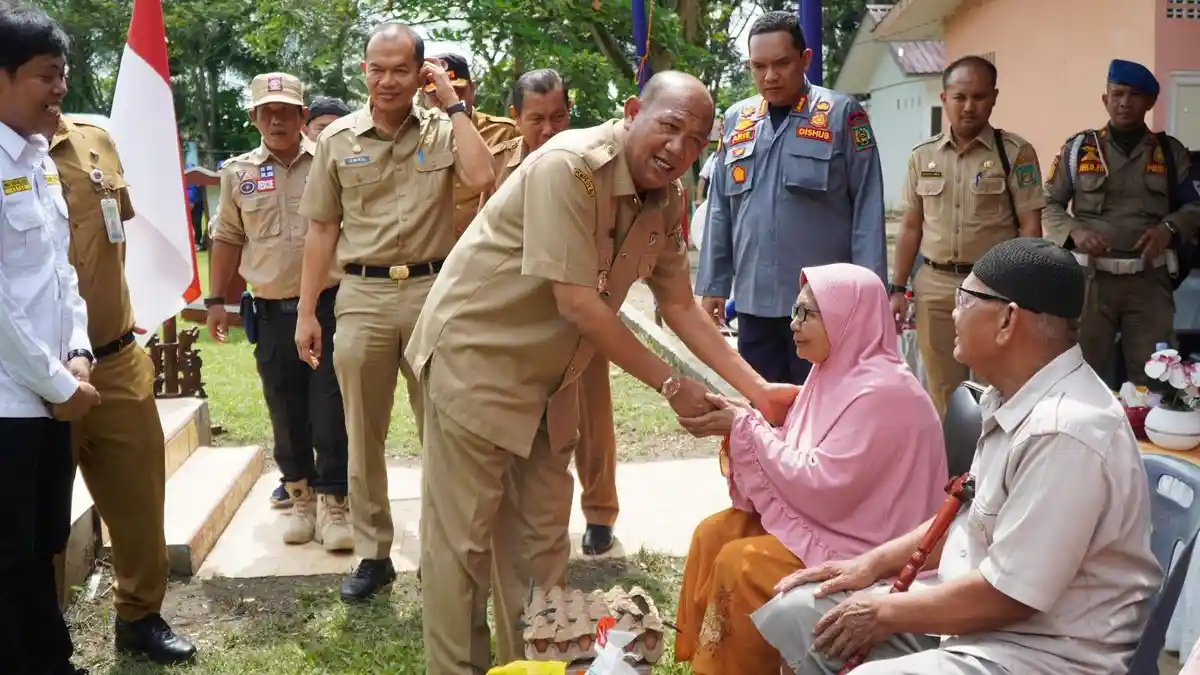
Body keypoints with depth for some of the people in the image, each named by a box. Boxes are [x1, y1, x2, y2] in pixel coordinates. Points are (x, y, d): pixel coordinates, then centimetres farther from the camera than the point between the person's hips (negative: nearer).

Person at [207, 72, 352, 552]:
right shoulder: (238, 173, 7)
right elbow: (227, 239, 14)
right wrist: (216, 299, 11)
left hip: (329, 304, -3)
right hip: (271, 312, 3)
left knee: (331, 412, 0)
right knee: (287, 414, 11)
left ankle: (334, 504, 10)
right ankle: (300, 499, 25)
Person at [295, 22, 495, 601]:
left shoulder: (443, 130, 2)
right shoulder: (338, 139, 6)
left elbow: (482, 178, -18)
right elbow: (321, 229, 8)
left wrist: (452, 103, -9)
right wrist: (306, 313, 5)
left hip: (433, 290, -1)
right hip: (362, 295, 2)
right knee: (364, 435, 9)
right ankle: (373, 554, 22)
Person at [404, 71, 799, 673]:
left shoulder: (666, 201, 1)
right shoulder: (570, 166, -24)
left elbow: (680, 306, 5)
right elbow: (577, 303, -26)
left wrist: (758, 389, -2)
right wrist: (671, 385, -20)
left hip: (549, 379, 8)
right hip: (475, 355, -8)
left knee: (541, 542, 14)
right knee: (463, 540, 0)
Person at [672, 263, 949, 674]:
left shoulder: (880, 392, -25)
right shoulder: (836, 371, 5)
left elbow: (822, 486, -27)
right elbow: (798, 459, 7)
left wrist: (745, 427, -21)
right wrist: (740, 422, -9)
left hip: (863, 545, -10)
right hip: (823, 514, 10)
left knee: (740, 564, -20)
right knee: (714, 534, 1)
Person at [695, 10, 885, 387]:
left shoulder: (842, 115, -3)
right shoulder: (736, 121, 9)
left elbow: (867, 210, -5)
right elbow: (720, 212, 12)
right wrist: (713, 285, 9)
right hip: (753, 301, 4)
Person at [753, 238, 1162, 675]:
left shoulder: (1065, 431, -27)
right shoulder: (1014, 396, 4)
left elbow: (1007, 595, -25)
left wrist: (886, 613, -13)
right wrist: (874, 562, 10)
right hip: (977, 605, 9)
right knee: (794, 613, 5)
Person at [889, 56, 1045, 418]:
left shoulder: (1016, 152, -3)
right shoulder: (922, 156, 8)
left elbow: (1030, 226, -5)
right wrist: (898, 288, 7)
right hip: (934, 287, 3)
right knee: (942, 395, 11)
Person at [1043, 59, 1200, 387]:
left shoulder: (1170, 151, 10)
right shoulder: (1078, 148, 6)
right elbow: (1049, 205, 6)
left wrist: (1169, 229, -8)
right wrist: (1075, 232, -13)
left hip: (1150, 281, 1)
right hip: (1090, 278, -1)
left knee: (1153, 378, 5)